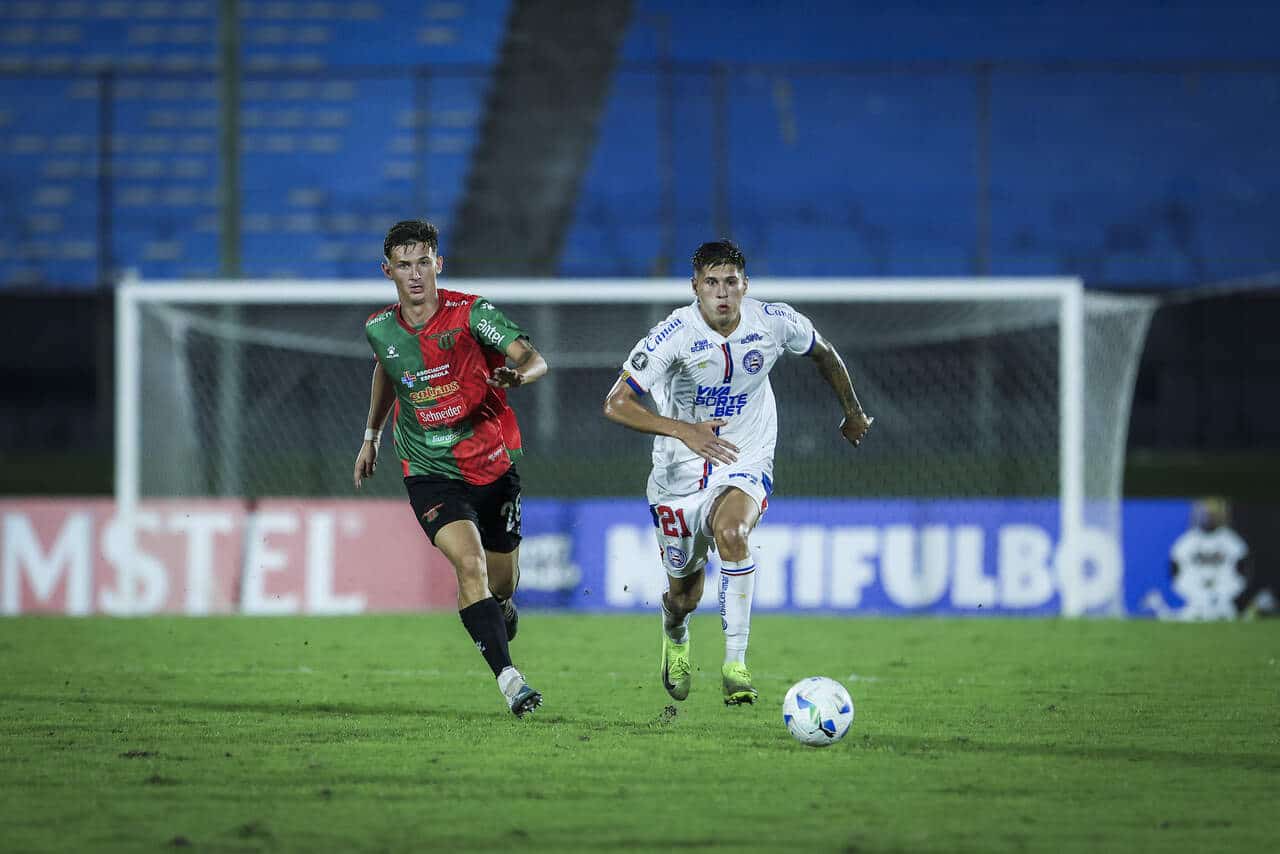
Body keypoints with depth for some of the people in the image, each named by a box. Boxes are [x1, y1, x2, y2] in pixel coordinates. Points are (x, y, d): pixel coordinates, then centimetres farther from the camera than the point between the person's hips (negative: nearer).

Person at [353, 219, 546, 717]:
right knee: (469, 562, -24)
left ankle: (502, 610, 50)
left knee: (501, 584, 10)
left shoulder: (471, 313, -12)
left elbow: (532, 358, -22)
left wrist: (519, 373, -45)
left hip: (493, 467, 0)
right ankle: (509, 680, -28)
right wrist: (372, 434, 29)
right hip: (430, 474, 0)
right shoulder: (379, 329, 0)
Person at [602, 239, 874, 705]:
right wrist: (682, 430, -36)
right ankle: (675, 634, 52)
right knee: (684, 593, 11)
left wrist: (853, 413, 23)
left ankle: (735, 664, -29)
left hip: (746, 462, 0)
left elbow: (823, 353, 12)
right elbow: (616, 404, -23)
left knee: (731, 533, -34)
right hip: (681, 472, 0)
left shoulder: (775, 323, -11)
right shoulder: (674, 335, -19)